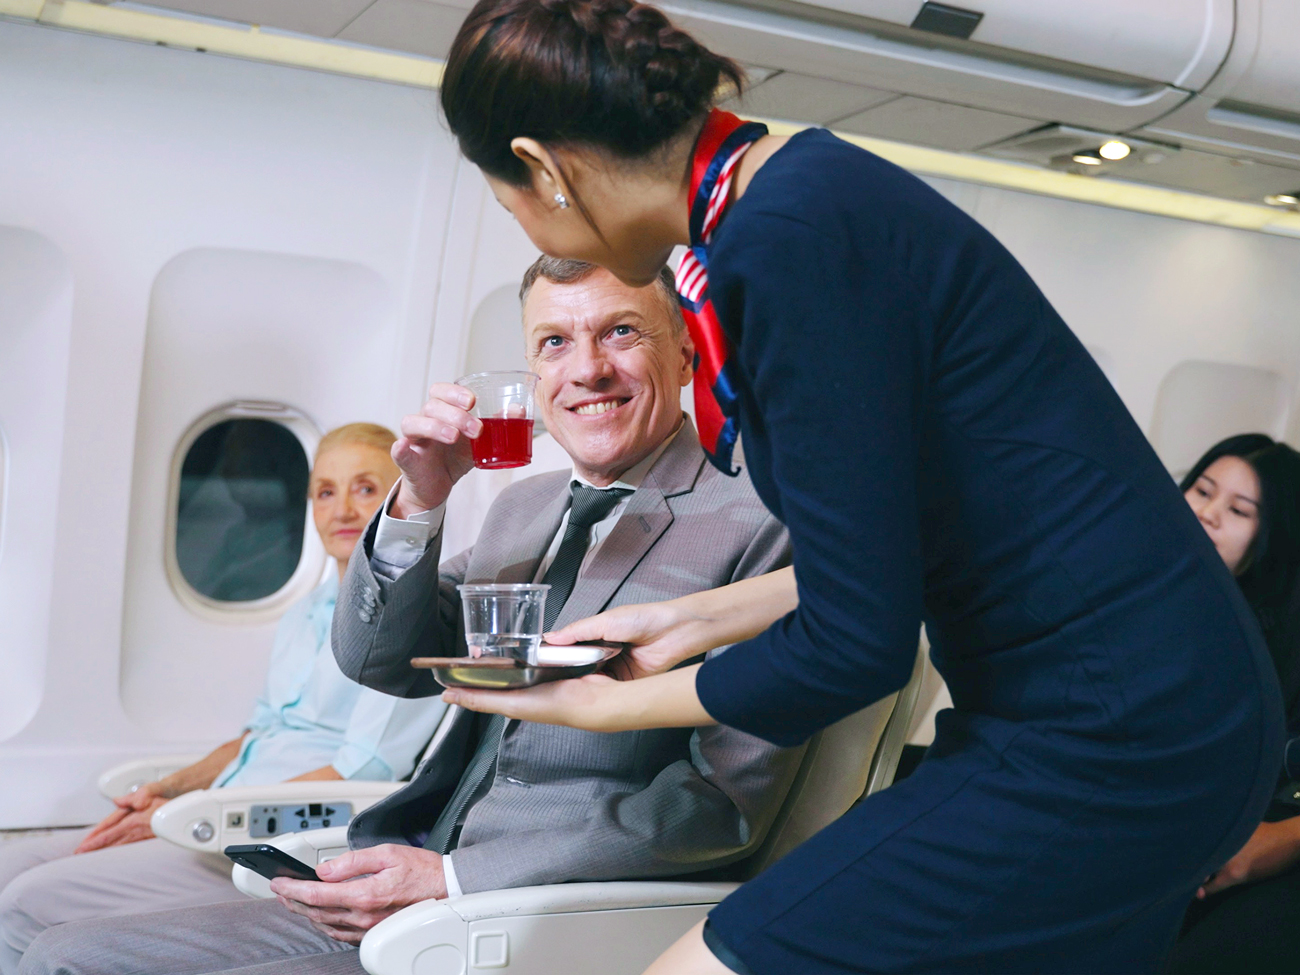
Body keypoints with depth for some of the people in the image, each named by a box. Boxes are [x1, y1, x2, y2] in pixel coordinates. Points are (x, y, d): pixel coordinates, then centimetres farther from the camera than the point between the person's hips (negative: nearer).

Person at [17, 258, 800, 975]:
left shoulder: (762, 523, -9)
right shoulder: (525, 506, 16)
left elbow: (729, 797, -16)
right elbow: (381, 663, 13)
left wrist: (452, 878, -18)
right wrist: (420, 503, -6)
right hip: (397, 900, 7)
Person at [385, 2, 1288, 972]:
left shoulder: (786, 239, -21)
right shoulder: (810, 182, 9)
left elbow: (857, 642, -17)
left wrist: (606, 705, -3)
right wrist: (693, 619, 23)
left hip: (1109, 742, -10)